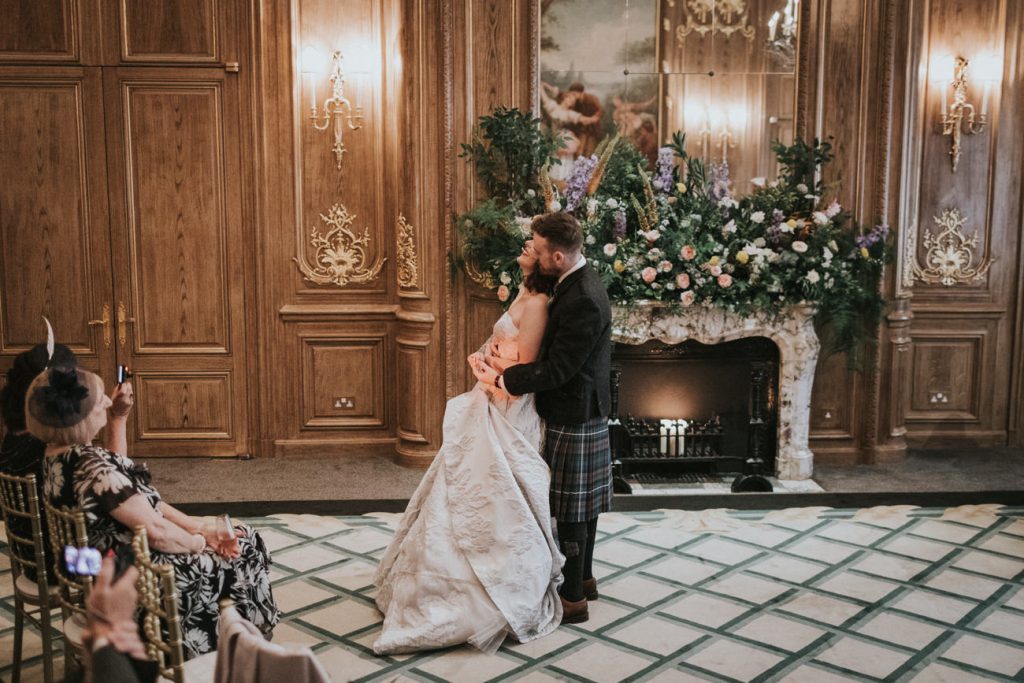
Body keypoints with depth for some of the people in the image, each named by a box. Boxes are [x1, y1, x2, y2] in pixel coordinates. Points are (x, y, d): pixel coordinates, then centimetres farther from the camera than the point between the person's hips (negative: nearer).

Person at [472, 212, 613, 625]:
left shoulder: (582, 300, -26)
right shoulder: (579, 283, 6)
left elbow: (556, 370, -25)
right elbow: (560, 353, 15)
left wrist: (502, 379, -17)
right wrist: (509, 369, 3)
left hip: (573, 419, -10)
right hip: (585, 413, 10)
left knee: (571, 510, 1)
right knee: (582, 504, 21)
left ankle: (573, 600, 12)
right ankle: (583, 578, 36)